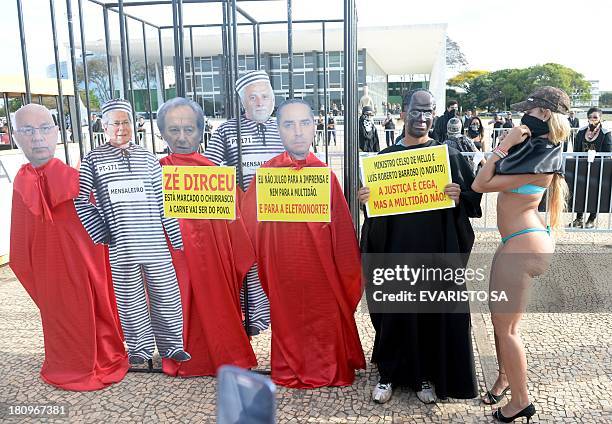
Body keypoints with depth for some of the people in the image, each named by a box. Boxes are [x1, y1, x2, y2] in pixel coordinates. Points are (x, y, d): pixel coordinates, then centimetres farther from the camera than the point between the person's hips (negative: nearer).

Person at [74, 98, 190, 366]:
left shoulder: (146, 157, 10)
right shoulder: (93, 159, 5)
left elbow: (163, 200, 10)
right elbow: (80, 200, 6)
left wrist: (177, 238, 7)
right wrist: (100, 233, -1)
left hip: (155, 241, 2)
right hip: (120, 245, -1)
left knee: (166, 294, 4)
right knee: (130, 297, 8)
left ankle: (171, 345, 19)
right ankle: (140, 347, 25)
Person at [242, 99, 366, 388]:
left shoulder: (325, 173, -2)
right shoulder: (267, 173, -5)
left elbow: (342, 229, 1)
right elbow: (251, 221, 1)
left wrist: (346, 275, 3)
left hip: (322, 268, 1)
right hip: (283, 268, -1)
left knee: (324, 319, 12)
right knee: (287, 319, 13)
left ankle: (325, 372, 34)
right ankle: (289, 373, 34)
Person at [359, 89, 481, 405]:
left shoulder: (448, 154, 3)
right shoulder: (386, 156, 6)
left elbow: (473, 198, 3)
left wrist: (459, 198, -18)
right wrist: (364, 199, -14)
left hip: (436, 250, 0)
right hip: (397, 249, 1)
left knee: (435, 311, 7)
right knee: (395, 310, 6)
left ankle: (427, 375, 25)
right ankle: (389, 375, 23)